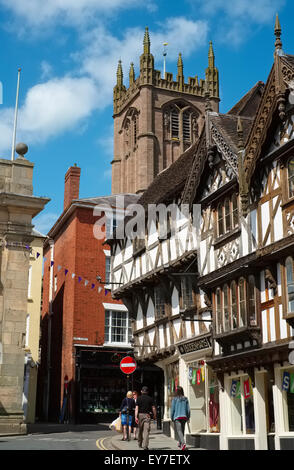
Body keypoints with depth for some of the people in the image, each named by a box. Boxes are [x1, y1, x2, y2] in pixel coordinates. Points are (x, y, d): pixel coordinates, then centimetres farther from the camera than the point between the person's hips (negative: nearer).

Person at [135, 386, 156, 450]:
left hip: (140, 415, 1)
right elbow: (153, 408, 1)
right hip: (147, 415, -1)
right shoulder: (150, 399, 2)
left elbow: (137, 408, -7)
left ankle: (140, 444, 30)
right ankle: (145, 446, -15)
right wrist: (154, 415, 14)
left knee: (140, 430, 18)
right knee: (146, 431, -6)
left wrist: (136, 417, -10)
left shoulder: (139, 398, 1)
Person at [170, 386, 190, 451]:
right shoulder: (185, 399, 3)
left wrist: (171, 417, 8)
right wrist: (188, 417, 15)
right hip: (184, 416, 4)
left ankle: (183, 443, -28)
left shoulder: (175, 399, -5)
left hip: (177, 417, -4)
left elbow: (172, 409, -3)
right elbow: (188, 409, 5)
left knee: (179, 431, -8)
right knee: (182, 430, 18)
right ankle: (180, 443, 33)